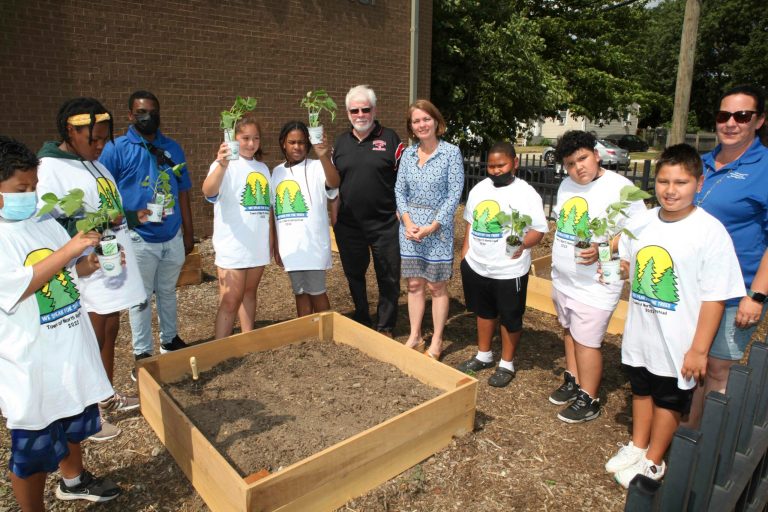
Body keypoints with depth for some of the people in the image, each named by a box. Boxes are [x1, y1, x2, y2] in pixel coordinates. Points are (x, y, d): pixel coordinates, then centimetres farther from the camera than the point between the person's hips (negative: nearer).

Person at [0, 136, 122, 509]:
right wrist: (68, 250, -27)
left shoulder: (44, 222, 3)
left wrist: (97, 262, -7)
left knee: (74, 423, 27)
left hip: (71, 347, 7)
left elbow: (72, 269, 13)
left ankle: (72, 480, 51)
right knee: (33, 451, 11)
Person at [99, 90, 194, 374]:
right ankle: (142, 354, 21)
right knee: (141, 298, 8)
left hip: (172, 237, 4)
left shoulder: (172, 148, 6)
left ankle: (170, 339, 35)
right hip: (139, 239, -3)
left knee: (168, 292, 18)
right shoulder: (116, 149, -5)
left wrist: (188, 232, 10)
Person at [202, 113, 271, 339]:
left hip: (258, 246, 6)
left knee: (249, 294, 16)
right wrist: (222, 165, -47)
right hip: (232, 247, -6)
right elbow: (208, 191, -29)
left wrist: (271, 241, 16)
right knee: (230, 302, -4)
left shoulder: (262, 168, 13)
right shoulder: (225, 165, -8)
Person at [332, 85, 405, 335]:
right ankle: (362, 322, 35)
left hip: (385, 224, -3)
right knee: (354, 276, 15)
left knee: (389, 278, 7)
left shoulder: (390, 139, -1)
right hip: (349, 225, 3)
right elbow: (334, 184, 12)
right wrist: (334, 220, 9)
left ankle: (385, 328, 25)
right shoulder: (340, 142, 9)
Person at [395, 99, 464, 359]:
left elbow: (454, 194, -10)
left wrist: (432, 226, -15)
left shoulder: (451, 152, -6)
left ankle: (436, 342, 18)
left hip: (438, 226, -4)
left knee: (437, 286, 5)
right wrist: (408, 222, -9)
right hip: (410, 225, 4)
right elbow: (399, 190, 6)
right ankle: (414, 336, 25)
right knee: (414, 284, 11)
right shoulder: (408, 154, 6)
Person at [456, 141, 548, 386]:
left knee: (510, 318, 10)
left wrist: (523, 243, -34)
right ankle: (483, 355, 39)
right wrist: (464, 255, 14)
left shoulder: (526, 193, -12)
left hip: (509, 271, -5)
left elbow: (539, 229, -14)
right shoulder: (478, 189, 5)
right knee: (484, 312, 21)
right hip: (476, 266, 6)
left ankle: (507, 364, 27)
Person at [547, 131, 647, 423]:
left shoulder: (620, 188, -17)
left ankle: (588, 401, 19)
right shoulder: (566, 185, 7)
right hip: (563, 279, 7)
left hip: (595, 286, -7)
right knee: (569, 332, 19)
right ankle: (573, 382, 38)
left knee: (586, 342, 1)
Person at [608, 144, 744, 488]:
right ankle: (637, 446, 44)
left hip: (677, 342, -5)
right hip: (639, 333, 5)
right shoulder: (641, 222, -3)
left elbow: (715, 297, -17)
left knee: (668, 401, 15)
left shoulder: (710, 232, -19)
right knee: (641, 391, 22)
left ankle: (653, 461, 35)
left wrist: (699, 349, -15)